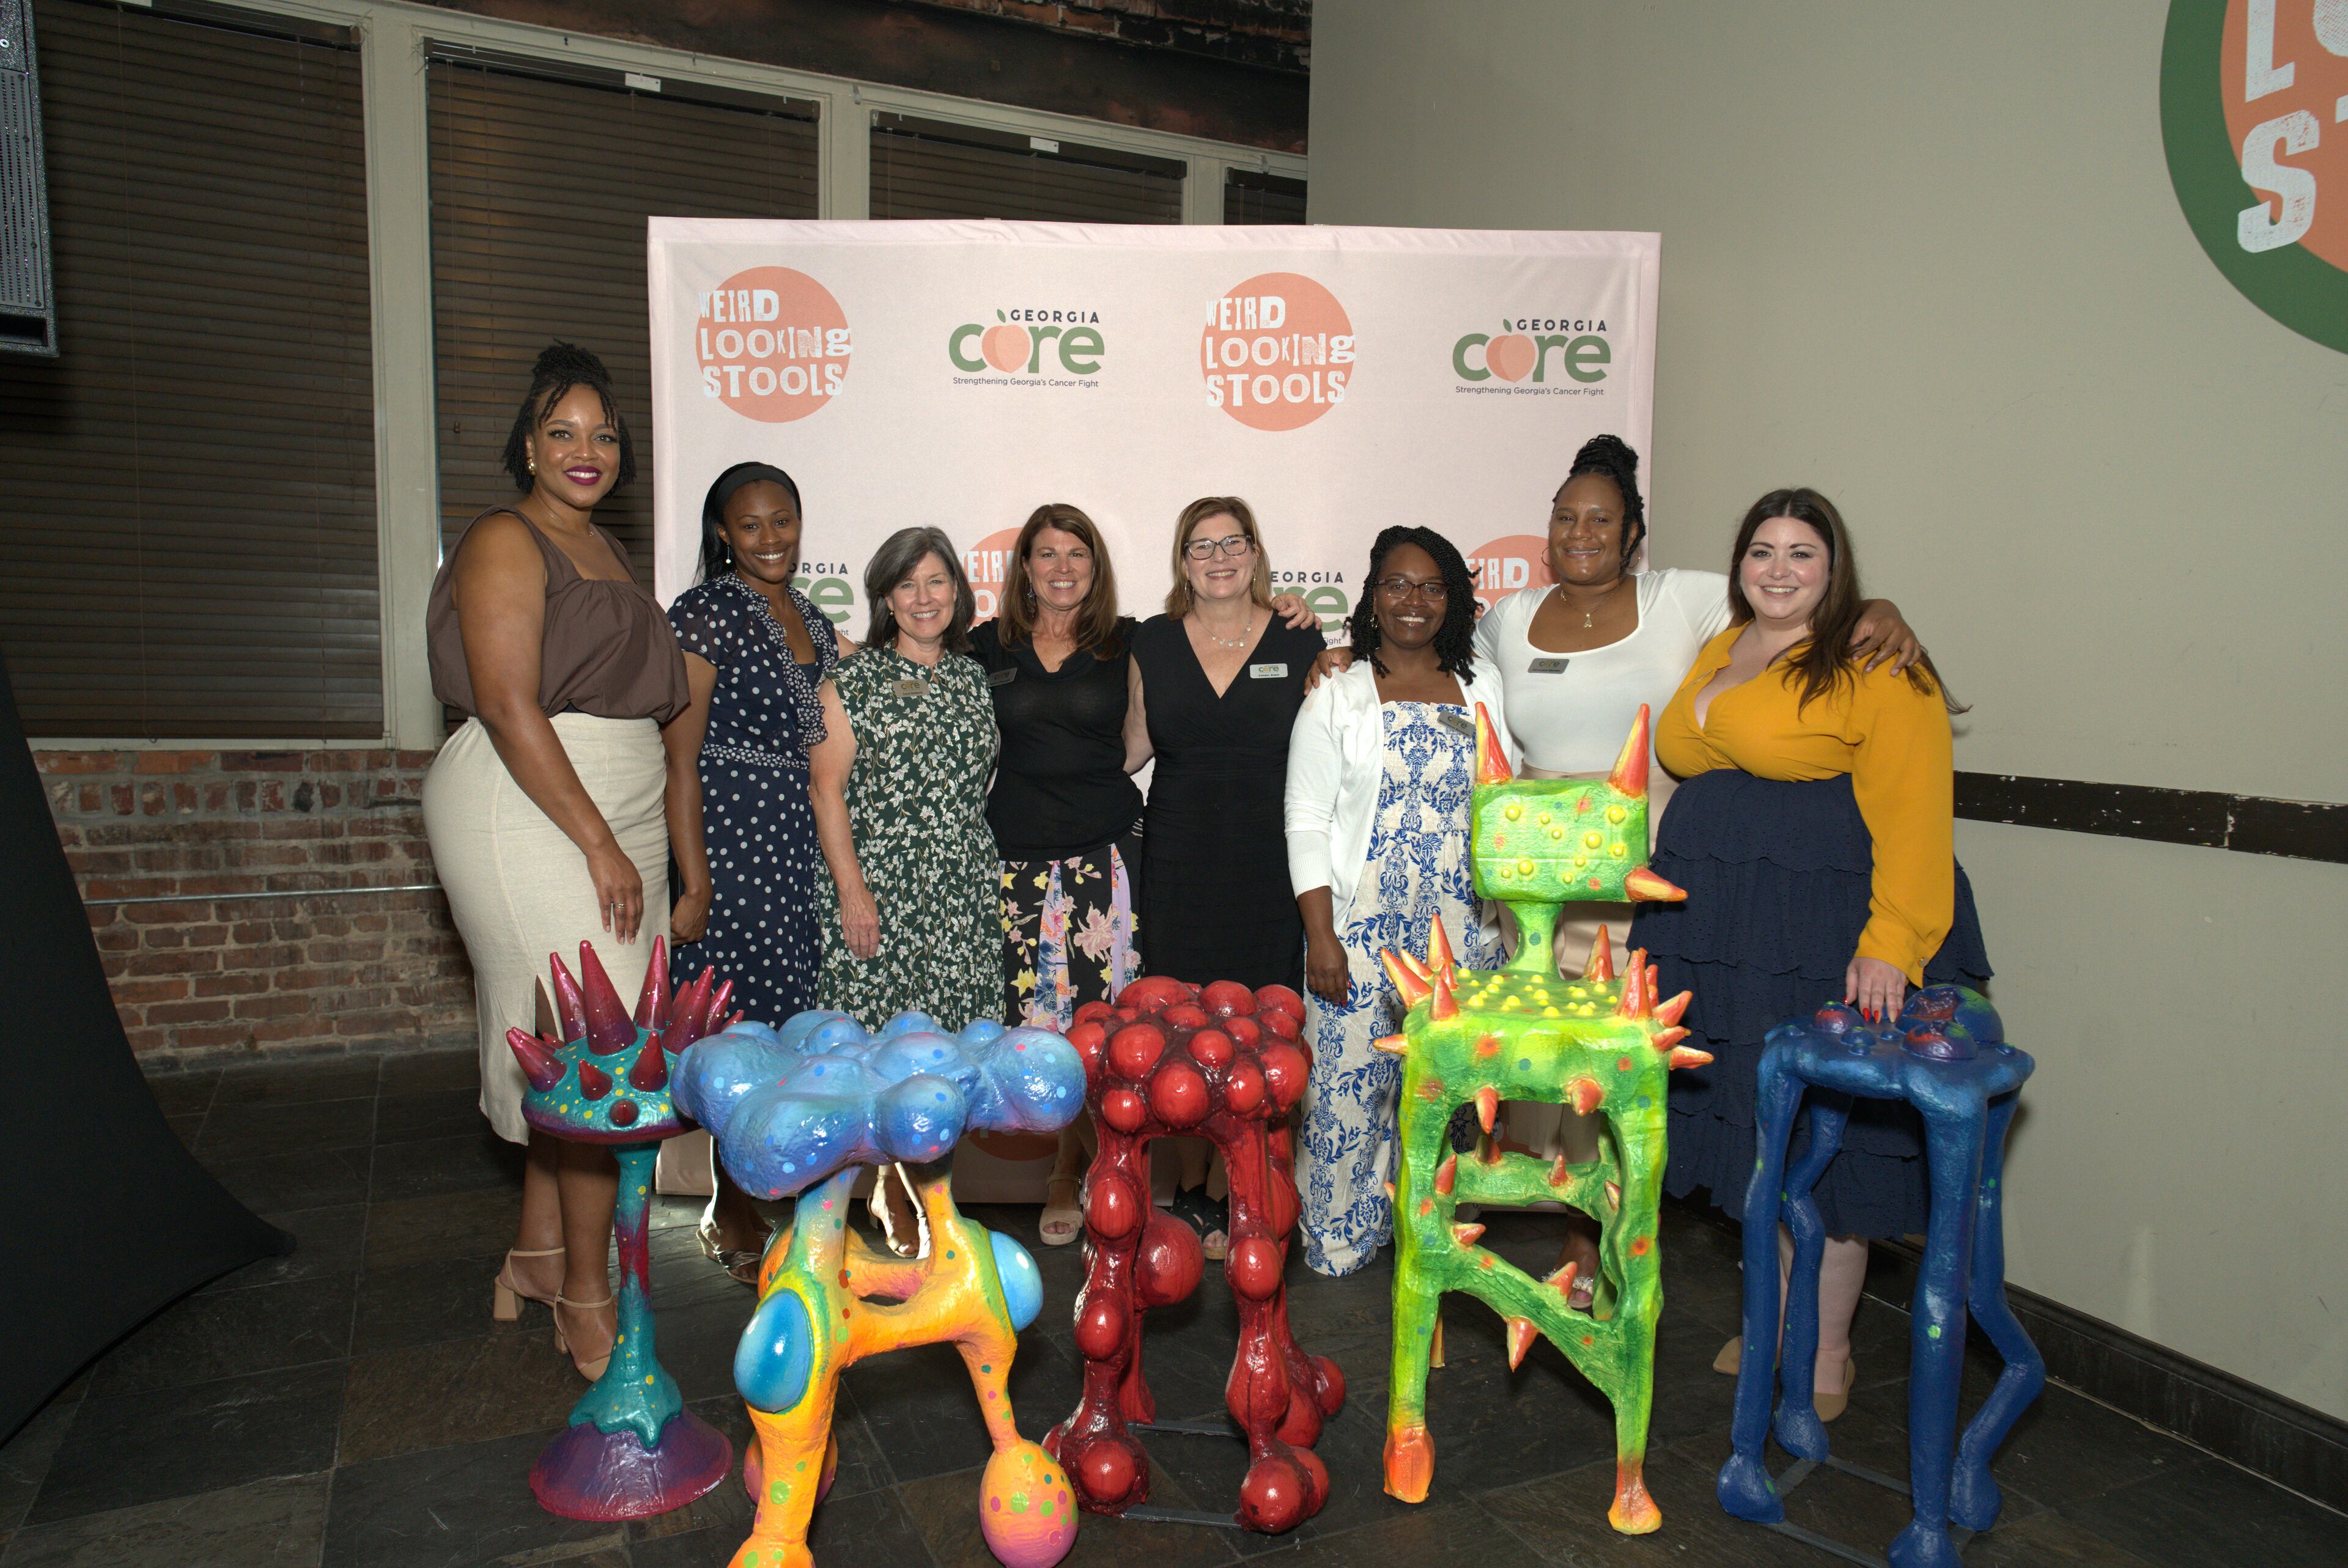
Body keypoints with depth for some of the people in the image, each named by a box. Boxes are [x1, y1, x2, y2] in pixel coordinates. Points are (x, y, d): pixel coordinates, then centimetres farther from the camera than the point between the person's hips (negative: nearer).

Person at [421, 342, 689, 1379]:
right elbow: (510, 708, -17)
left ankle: (537, 1257, 27)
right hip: (529, 815, -8)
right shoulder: (506, 543, -8)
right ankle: (587, 1296, 4)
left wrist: (634, 843, 17)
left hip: (612, 815, 8)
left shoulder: (605, 551, 18)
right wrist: (600, 846, -19)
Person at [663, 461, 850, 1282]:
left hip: (794, 840, 7)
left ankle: (739, 1205, 26)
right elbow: (681, 754, -14)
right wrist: (694, 880, -18)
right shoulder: (705, 613, -9)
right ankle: (731, 1219, 15)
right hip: (725, 836, -7)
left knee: (784, 1021, 10)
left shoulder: (810, 620, 14)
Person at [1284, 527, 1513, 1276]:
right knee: (1350, 1076, 0)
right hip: (1362, 924, -2)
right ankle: (1338, 1238, 19)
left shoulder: (1484, 686, 10)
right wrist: (1320, 935, -10)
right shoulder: (1337, 694, 2)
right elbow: (1307, 821, -3)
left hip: (1461, 926, 3)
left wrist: (1509, 916, 8)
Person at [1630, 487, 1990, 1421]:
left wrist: (1890, 945, -24)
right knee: (1753, 1132, 13)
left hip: (1826, 937, -6)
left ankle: (1828, 1353, 19)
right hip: (1716, 932, 6)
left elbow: (1914, 818, -14)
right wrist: (1684, 917, 17)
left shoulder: (1876, 667, -7)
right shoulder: (1716, 655, 14)